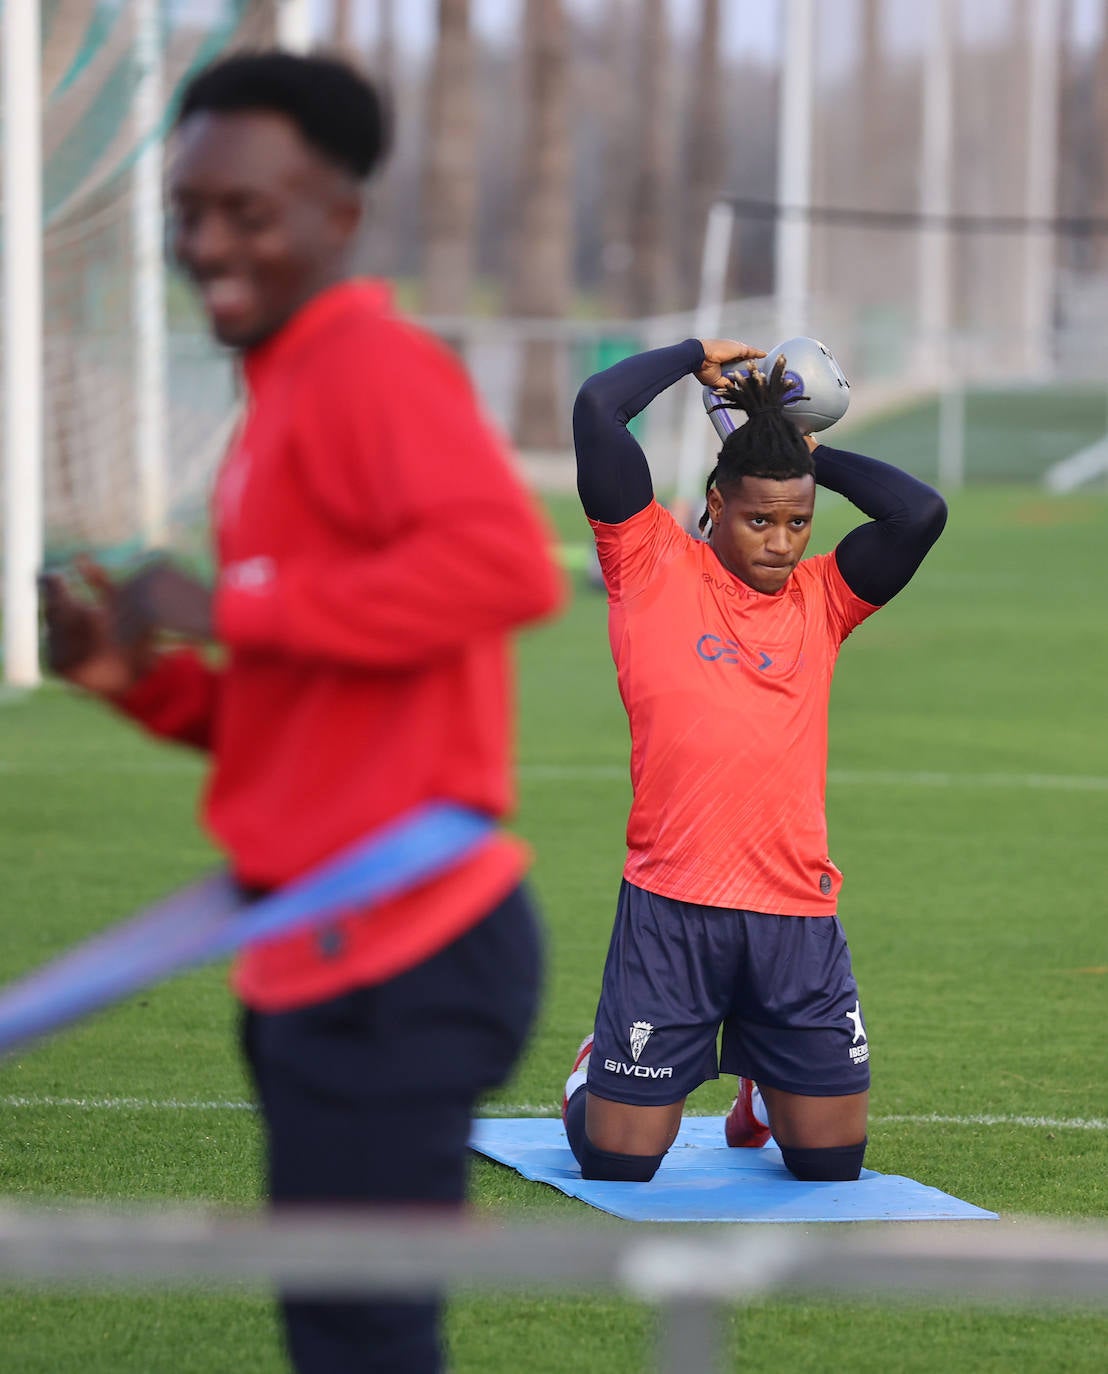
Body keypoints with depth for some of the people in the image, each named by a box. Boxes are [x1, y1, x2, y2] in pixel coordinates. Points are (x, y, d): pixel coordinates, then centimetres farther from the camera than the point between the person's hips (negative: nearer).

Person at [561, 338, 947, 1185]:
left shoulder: (820, 598, 12)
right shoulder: (654, 566, 3)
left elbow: (921, 513, -2)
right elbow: (597, 410, -4)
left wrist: (816, 458, 9)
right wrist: (696, 356, 10)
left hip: (798, 915, 3)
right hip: (671, 905, -3)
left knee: (833, 1165, 9)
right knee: (618, 1164, 1)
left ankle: (761, 1088, 44)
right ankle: (597, 1074, 36)